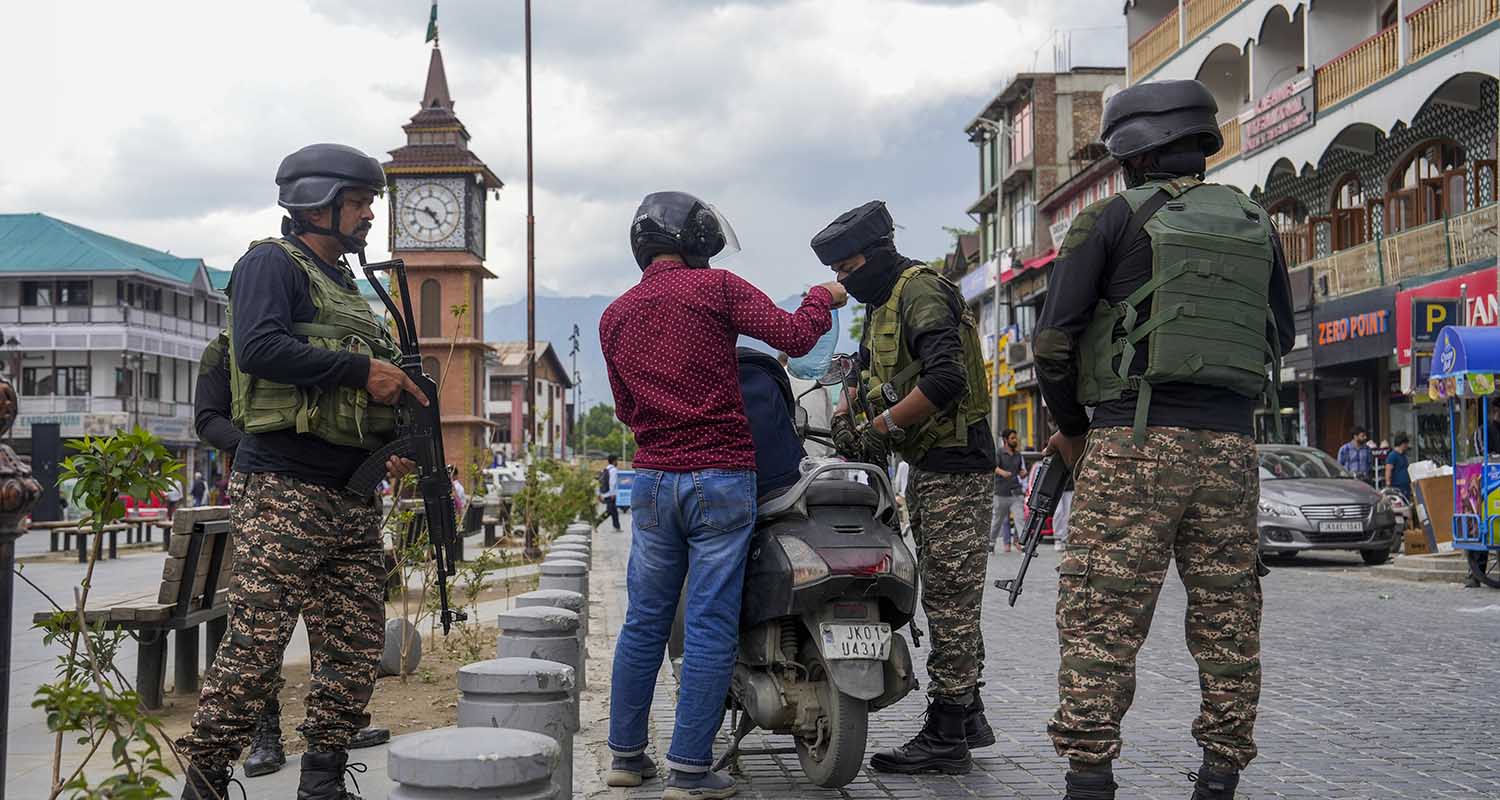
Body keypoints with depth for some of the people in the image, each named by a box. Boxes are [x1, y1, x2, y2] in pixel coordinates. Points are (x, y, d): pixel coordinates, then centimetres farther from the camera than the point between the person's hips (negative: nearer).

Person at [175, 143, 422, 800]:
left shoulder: (345, 286, 24)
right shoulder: (273, 263, -2)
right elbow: (259, 347, -20)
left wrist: (389, 443, 11)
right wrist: (362, 369, -17)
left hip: (354, 496, 9)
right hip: (285, 490, -9)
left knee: (356, 647, 8)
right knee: (255, 643, -8)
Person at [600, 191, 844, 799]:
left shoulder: (614, 316, 12)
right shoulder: (715, 288, -4)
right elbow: (794, 336, -8)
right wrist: (823, 299, 10)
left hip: (651, 479, 5)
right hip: (720, 479, -5)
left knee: (644, 621, 13)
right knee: (710, 627, -1)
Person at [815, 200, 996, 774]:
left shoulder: (921, 292, -14)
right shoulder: (882, 306, 19)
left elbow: (946, 378, -25)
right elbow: (868, 376, 24)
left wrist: (884, 426, -19)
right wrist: (843, 420, 6)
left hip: (954, 464, -10)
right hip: (927, 465, 10)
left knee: (949, 596, -8)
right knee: (946, 596, 14)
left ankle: (946, 736, -3)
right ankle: (967, 717, 24)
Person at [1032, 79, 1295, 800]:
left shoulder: (1114, 218, 0)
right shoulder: (1257, 226, 15)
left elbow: (1053, 339, -4)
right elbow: (1281, 339, 24)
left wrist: (1070, 427, 9)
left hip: (1135, 441, -5)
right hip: (1231, 444, 5)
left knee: (1101, 613, -3)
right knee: (1227, 616, 9)